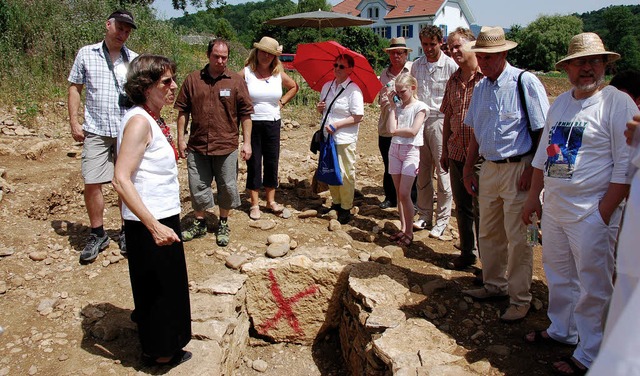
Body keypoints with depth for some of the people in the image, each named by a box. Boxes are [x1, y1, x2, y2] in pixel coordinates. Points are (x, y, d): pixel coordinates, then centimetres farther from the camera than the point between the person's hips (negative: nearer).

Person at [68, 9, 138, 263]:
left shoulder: (134, 60, 6)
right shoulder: (86, 54, 5)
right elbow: (74, 88, 8)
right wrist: (74, 122, 0)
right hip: (95, 131, 0)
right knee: (92, 183, -1)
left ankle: (126, 233, 23)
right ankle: (97, 235, 17)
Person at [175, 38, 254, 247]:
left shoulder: (236, 81, 0)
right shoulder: (193, 79, 3)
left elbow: (245, 113, 1)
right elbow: (182, 110, 7)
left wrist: (247, 142, -2)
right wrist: (181, 139, 3)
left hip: (227, 146, -1)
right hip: (197, 145, 1)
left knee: (227, 188, 8)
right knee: (198, 187, 10)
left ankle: (223, 224, 28)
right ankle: (199, 223, 29)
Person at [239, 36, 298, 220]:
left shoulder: (279, 74, 3)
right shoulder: (246, 73, -7)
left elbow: (294, 87, 20)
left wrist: (282, 101, 9)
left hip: (273, 124, 3)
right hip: (252, 124, -3)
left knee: (272, 162, 9)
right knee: (254, 163, 3)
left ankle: (271, 201, 23)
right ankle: (254, 204, 13)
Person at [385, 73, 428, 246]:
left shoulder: (420, 107, -3)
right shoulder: (397, 107, 12)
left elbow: (413, 131, -15)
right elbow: (390, 129, -3)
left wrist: (396, 130, -3)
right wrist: (392, 105, 2)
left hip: (411, 150, -6)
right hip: (395, 149, 6)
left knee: (404, 193, -10)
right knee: (398, 193, 7)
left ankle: (409, 231, 1)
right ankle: (403, 228, 16)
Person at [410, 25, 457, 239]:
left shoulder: (450, 65, -4)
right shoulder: (416, 65, 12)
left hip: (440, 121, -5)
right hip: (419, 120, 5)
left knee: (443, 173, -2)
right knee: (422, 172, 10)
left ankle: (442, 221, 7)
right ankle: (425, 216, 22)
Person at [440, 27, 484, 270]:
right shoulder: (453, 81, 12)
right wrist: (445, 150, 16)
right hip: (457, 153, 6)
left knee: (482, 209, 1)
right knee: (462, 207, 14)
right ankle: (467, 253, 29)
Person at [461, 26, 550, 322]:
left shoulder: (525, 82, -11)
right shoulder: (480, 88, 9)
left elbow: (543, 131, -12)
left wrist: (532, 170, -15)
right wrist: (468, 168, 15)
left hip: (518, 170, -7)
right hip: (489, 169, 7)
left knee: (518, 238, 1)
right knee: (488, 234, 15)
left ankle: (520, 299, 15)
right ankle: (494, 285, 33)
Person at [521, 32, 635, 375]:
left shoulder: (618, 103, -10)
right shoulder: (560, 102, 11)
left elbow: (625, 166, -13)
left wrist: (604, 213, -16)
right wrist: (533, 197, 14)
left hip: (591, 213, -7)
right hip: (553, 208, 7)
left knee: (593, 286, 5)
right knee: (558, 275, 20)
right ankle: (561, 330, 39)